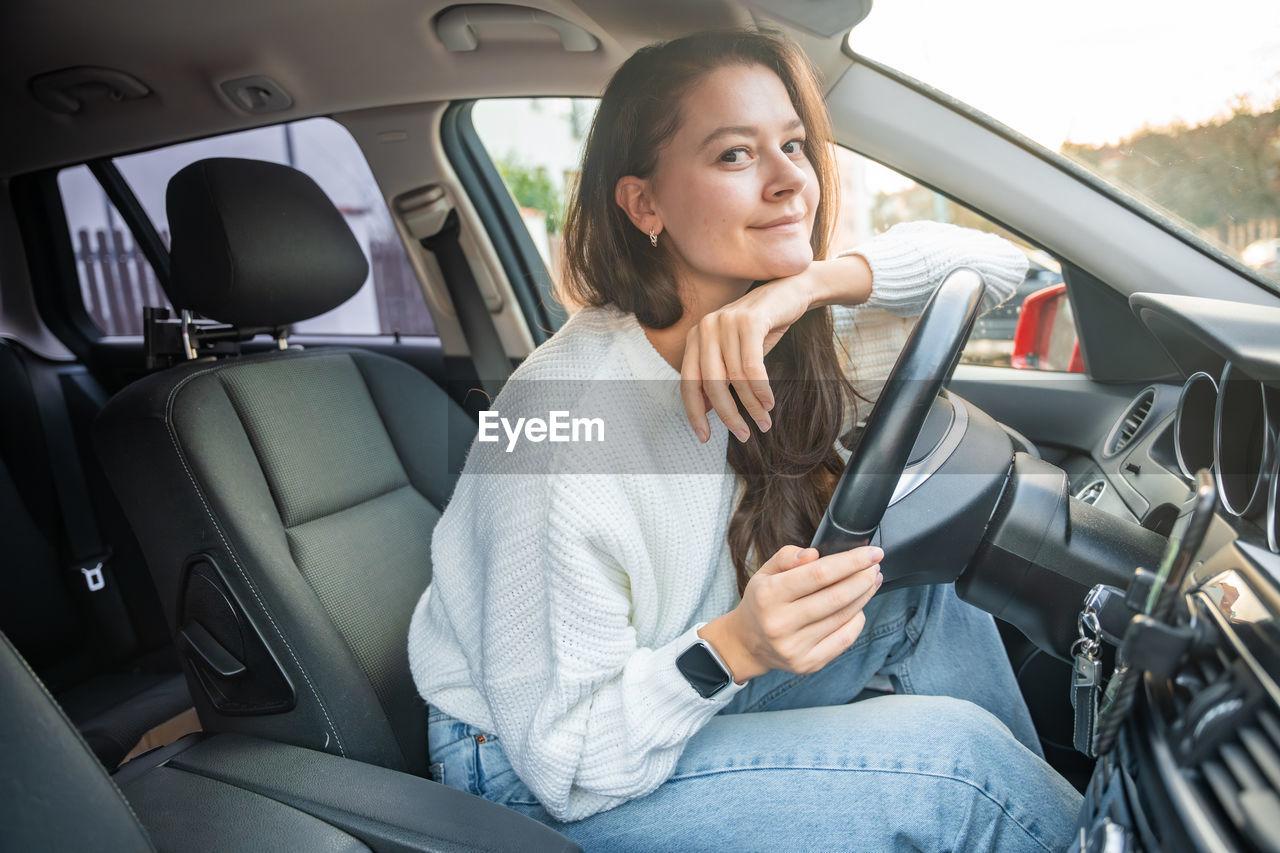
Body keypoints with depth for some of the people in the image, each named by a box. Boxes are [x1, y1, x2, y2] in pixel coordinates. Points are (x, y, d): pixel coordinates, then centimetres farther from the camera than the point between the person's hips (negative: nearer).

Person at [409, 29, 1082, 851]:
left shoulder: (781, 339, -11)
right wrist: (734, 648, -41)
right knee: (950, 756, -19)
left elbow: (995, 262, -11)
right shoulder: (566, 436, -32)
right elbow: (565, 764, -24)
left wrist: (816, 282, -28)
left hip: (701, 687, 6)